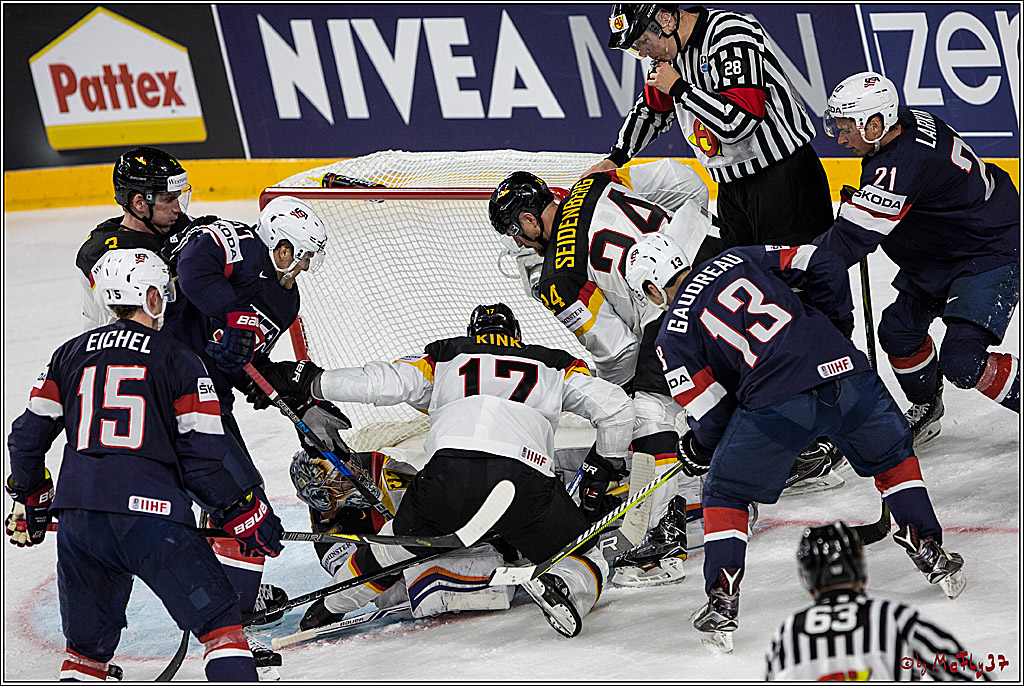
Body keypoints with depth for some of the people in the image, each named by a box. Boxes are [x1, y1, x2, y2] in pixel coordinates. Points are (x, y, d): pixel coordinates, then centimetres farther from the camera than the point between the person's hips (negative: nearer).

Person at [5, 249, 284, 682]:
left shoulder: (70, 355, 16)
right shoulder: (178, 360, 3)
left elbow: (28, 436, 16)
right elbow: (202, 457, -2)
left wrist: (31, 502, 31)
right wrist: (245, 515, 8)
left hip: (78, 516, 4)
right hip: (150, 514, -4)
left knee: (88, 645, 18)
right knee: (219, 619, 3)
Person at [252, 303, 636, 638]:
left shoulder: (444, 360, 29)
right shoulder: (554, 367, 30)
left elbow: (381, 382, 16)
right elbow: (614, 405, 20)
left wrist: (310, 381, 26)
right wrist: (607, 462, 36)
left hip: (450, 471, 2)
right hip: (525, 480, -1)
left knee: (398, 543, 29)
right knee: (589, 563, 12)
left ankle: (330, 606, 36)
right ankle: (563, 586, -19)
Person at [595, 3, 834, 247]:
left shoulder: (733, 35, -20)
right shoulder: (673, 50, 7)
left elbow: (738, 122, -29)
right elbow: (652, 109, 26)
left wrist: (678, 87, -20)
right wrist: (615, 159, 16)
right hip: (731, 188, 8)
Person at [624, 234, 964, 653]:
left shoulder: (674, 334, 11)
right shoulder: (739, 259, 22)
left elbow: (712, 412, 8)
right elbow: (823, 267, 16)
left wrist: (698, 450, 29)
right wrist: (835, 327, 29)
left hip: (777, 404, -4)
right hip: (847, 372, 4)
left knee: (726, 494, 17)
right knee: (891, 457, 31)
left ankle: (722, 602, 8)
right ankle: (929, 552, 25)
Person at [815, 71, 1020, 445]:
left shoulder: (902, 166, -33)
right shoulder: (908, 121, -5)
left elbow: (852, 239, -31)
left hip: (994, 255, -10)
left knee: (961, 363, -18)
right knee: (899, 330, 7)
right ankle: (927, 407, 30)